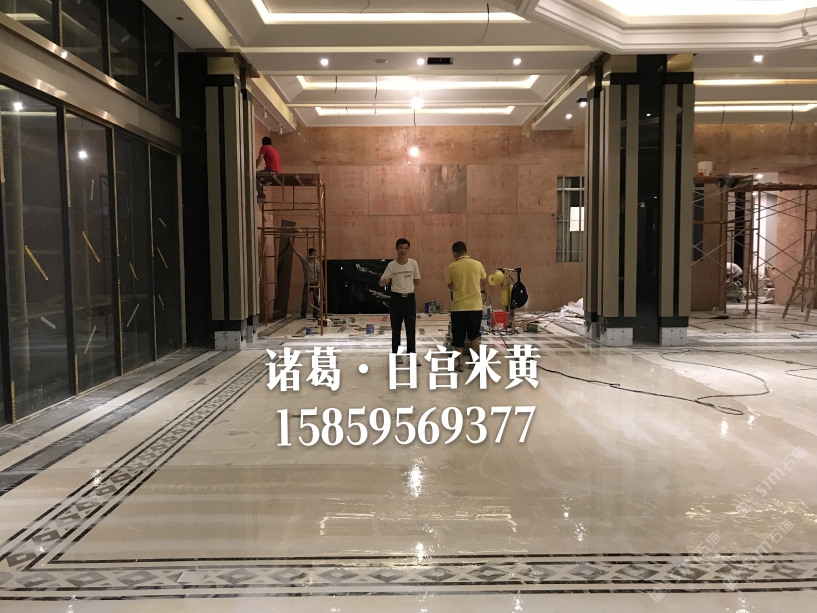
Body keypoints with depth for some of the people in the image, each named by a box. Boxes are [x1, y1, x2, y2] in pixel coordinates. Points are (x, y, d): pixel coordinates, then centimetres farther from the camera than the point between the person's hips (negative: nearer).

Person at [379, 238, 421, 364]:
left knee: (411, 329, 4)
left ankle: (412, 355, 13)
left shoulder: (413, 264, -3)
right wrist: (382, 282, -33)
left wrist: (408, 289, 5)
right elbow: (383, 282, -11)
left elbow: (417, 282, 10)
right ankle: (396, 354, 16)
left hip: (409, 299, 1)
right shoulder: (391, 265, -7)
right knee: (396, 329, 6)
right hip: (396, 299, -1)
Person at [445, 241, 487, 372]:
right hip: (475, 305, 2)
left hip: (458, 307, -2)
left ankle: (459, 364, 8)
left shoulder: (451, 267, -6)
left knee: (458, 337, 9)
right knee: (474, 335, 19)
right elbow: (483, 282, 16)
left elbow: (451, 287, 7)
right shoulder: (478, 265, -1)